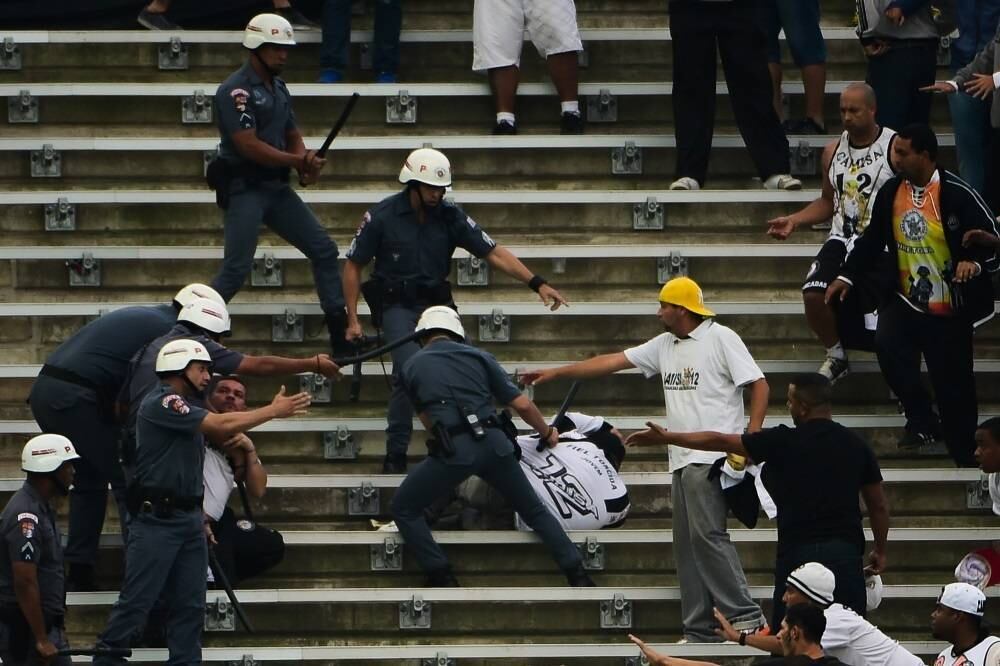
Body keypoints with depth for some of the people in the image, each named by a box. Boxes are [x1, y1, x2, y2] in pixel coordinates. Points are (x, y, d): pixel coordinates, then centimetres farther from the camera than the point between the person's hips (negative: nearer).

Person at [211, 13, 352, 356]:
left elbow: (293, 137, 18)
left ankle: (341, 334, 14)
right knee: (236, 268, -14)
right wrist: (299, 162, -17)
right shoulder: (236, 90, -15)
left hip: (277, 187, 9)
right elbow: (249, 146, -22)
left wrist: (306, 163, -5)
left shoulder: (279, 89, 13)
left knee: (324, 250, 8)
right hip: (244, 188, -9)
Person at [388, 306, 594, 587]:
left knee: (404, 509, 15)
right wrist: (547, 433, 33)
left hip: (453, 449, -3)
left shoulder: (413, 367, 15)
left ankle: (443, 582, 6)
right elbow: (522, 405, 14)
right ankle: (580, 579, 14)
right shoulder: (479, 357, 17)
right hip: (493, 443, 3)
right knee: (534, 510, 19)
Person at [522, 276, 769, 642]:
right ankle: (699, 632, 7)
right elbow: (613, 361, 19)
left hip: (710, 456, -8)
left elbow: (758, 385, -7)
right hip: (682, 459, 8)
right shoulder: (665, 345, 17)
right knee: (687, 543, 5)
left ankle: (745, 616, -15)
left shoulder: (721, 339, -5)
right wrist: (555, 373, 18)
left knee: (707, 535, -17)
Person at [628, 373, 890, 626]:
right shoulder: (856, 445, 5)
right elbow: (878, 506, 10)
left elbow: (719, 441, 3)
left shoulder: (784, 442, -4)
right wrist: (880, 550, 25)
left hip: (799, 551, -3)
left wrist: (666, 438, 13)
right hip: (847, 554, 3)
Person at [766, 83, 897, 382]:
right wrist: (793, 221, 9)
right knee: (813, 294, -19)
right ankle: (836, 357, 5)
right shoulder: (833, 151, 11)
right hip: (843, 240, 5)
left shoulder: (896, 147, -7)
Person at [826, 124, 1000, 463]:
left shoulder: (957, 194, -15)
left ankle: (965, 458, 18)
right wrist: (847, 276, 7)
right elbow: (872, 240, 13)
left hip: (950, 310, -4)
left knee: (953, 387, 1)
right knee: (887, 344, -24)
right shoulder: (890, 192, 0)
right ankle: (921, 419, -6)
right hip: (906, 301, 4)